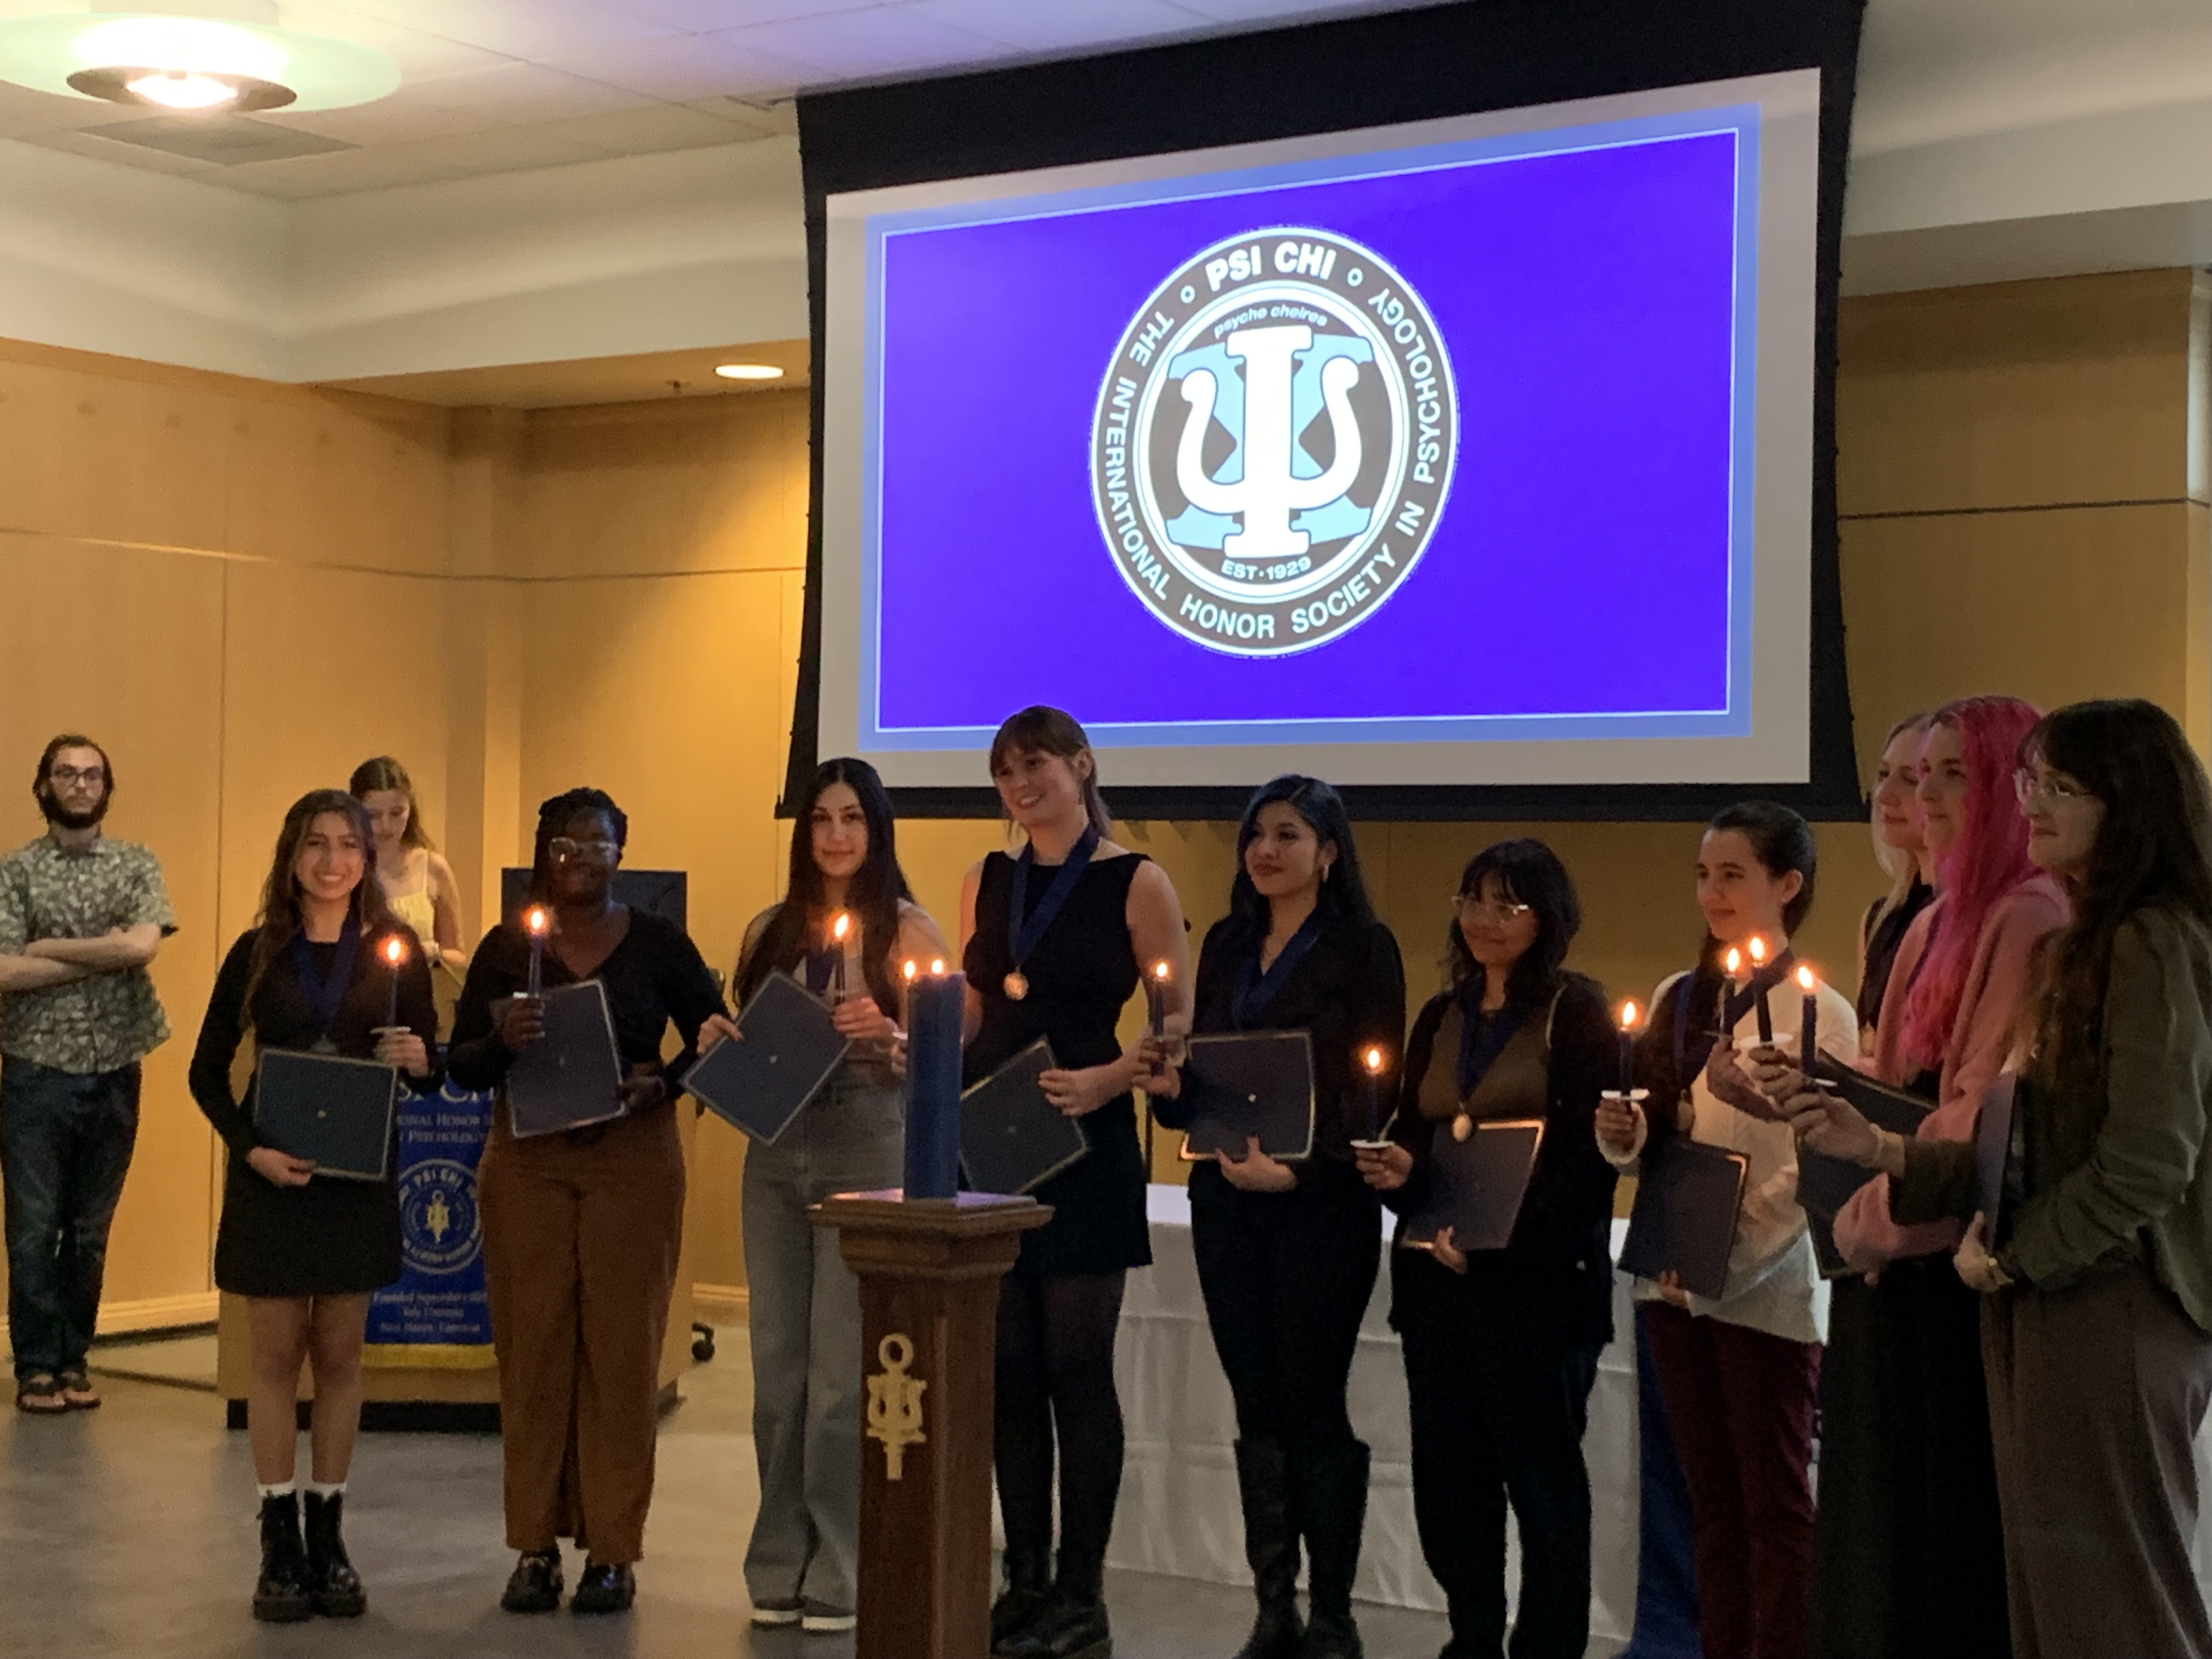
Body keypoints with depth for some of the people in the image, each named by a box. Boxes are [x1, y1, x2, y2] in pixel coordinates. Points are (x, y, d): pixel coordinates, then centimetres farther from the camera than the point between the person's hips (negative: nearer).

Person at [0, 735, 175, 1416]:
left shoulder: (137, 865, 5)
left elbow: (143, 946, -13)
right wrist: (103, 954, -12)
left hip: (115, 1072, 2)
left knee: (91, 1229, 9)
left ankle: (73, 1359, 19)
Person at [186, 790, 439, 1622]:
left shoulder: (395, 950, 2)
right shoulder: (257, 952, 1)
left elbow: (431, 1068, 5)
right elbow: (208, 1071, 2)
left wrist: (418, 1061, -18)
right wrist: (250, 1147, -12)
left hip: (361, 1173, 1)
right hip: (271, 1173, 0)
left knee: (339, 1355, 6)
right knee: (276, 1352, 2)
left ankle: (328, 1536, 15)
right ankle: (279, 1543, 9)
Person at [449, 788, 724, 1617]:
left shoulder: (658, 943, 4)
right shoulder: (506, 946, 6)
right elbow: (460, 1065, 5)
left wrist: (662, 1085, -13)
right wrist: (502, 1040, -16)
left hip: (633, 1161, -1)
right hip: (526, 1164, 1)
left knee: (622, 1350, -1)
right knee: (532, 1350, 1)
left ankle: (613, 1551, 6)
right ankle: (536, 1547, 10)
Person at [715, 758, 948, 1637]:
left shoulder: (908, 929, -2)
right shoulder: (771, 930, 12)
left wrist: (883, 1034, -23)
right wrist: (720, 1042, -3)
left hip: (867, 1152, -5)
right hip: (774, 1153, 5)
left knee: (842, 1368, -4)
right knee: (777, 1366, 8)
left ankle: (839, 1574, 5)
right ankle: (778, 1565, 17)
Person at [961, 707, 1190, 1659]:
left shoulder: (1136, 884, -3)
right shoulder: (986, 882, 12)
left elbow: (1178, 1024, -4)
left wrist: (1108, 1079, -18)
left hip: (1084, 1148, -5)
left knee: (1076, 1367, -1)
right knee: (1007, 1370, 7)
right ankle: (1024, 1581, 16)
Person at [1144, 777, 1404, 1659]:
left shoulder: (1362, 947, -4)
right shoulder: (1227, 944, 13)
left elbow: (1372, 1090, -9)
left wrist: (1300, 1171, -20)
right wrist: (1174, 1083, -5)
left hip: (1321, 1205, -5)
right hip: (1225, 1199, 5)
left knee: (1314, 1409, -1)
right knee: (1257, 1410, 8)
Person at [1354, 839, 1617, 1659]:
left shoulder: (1576, 1013, -4)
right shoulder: (1441, 1017, 15)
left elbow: (1588, 1154, -11)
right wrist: (1399, 1172, -6)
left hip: (1537, 1277, -6)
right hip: (1437, 1276, 6)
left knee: (1540, 1473, 2)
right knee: (1447, 1472, 7)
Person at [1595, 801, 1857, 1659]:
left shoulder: (1820, 1013, -8)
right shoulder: (1675, 999, 11)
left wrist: (1727, 1254, -23)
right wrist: (1621, 1132, -7)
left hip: (1764, 1290, -6)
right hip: (1674, 1284, 6)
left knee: (1776, 1507, 2)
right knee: (1713, 1501, 13)